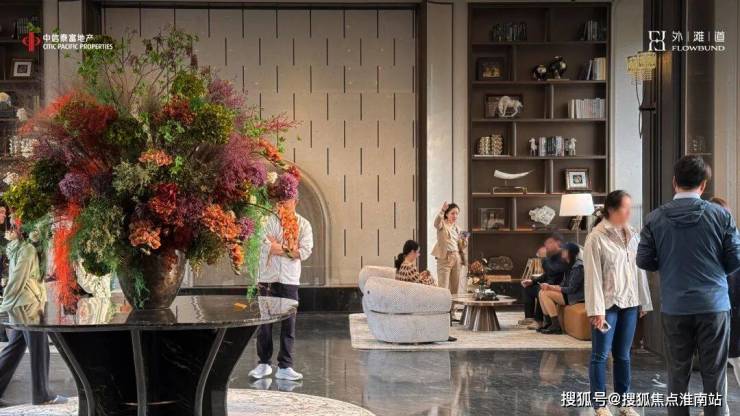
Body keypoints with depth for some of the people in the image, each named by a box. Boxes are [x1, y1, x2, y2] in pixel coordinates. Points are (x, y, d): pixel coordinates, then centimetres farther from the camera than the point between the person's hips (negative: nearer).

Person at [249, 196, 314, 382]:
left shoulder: (303, 225, 7)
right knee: (264, 323, 3)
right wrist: (291, 250, -8)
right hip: (268, 278, -1)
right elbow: (267, 247, -9)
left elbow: (305, 252, -4)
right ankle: (264, 363, 15)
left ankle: (285, 367, 7)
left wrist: (279, 247, -7)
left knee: (289, 324, 1)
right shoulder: (269, 221, 4)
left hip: (290, 281, 1)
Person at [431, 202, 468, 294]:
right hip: (444, 258, -6)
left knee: (455, 289, 7)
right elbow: (436, 223, -27)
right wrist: (442, 210, -43)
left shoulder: (457, 228, 17)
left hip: (457, 258, 6)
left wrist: (464, 241, -3)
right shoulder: (442, 224, -1)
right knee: (443, 288, -10)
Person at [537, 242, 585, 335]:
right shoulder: (570, 265, 12)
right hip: (569, 293, 10)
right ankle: (548, 323, 1)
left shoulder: (578, 267, -17)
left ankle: (556, 326, -16)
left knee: (545, 294, -19)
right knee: (542, 292, 1)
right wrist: (549, 286, -6)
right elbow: (563, 285, 11)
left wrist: (551, 287, -16)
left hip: (576, 297, -10)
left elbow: (571, 289, -22)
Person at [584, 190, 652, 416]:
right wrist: (597, 310, -16)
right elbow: (593, 275, -12)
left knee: (623, 354, 13)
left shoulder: (632, 236, 8)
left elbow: (639, 269, 11)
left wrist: (643, 302, 10)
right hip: (607, 304, -5)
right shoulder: (596, 237, -10)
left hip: (629, 303, 5)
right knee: (600, 355, 2)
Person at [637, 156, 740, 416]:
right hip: (714, 305, -1)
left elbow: (644, 261, 0)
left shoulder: (655, 218, -5)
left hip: (674, 307, 1)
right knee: (714, 374, 8)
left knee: (677, 375, 11)